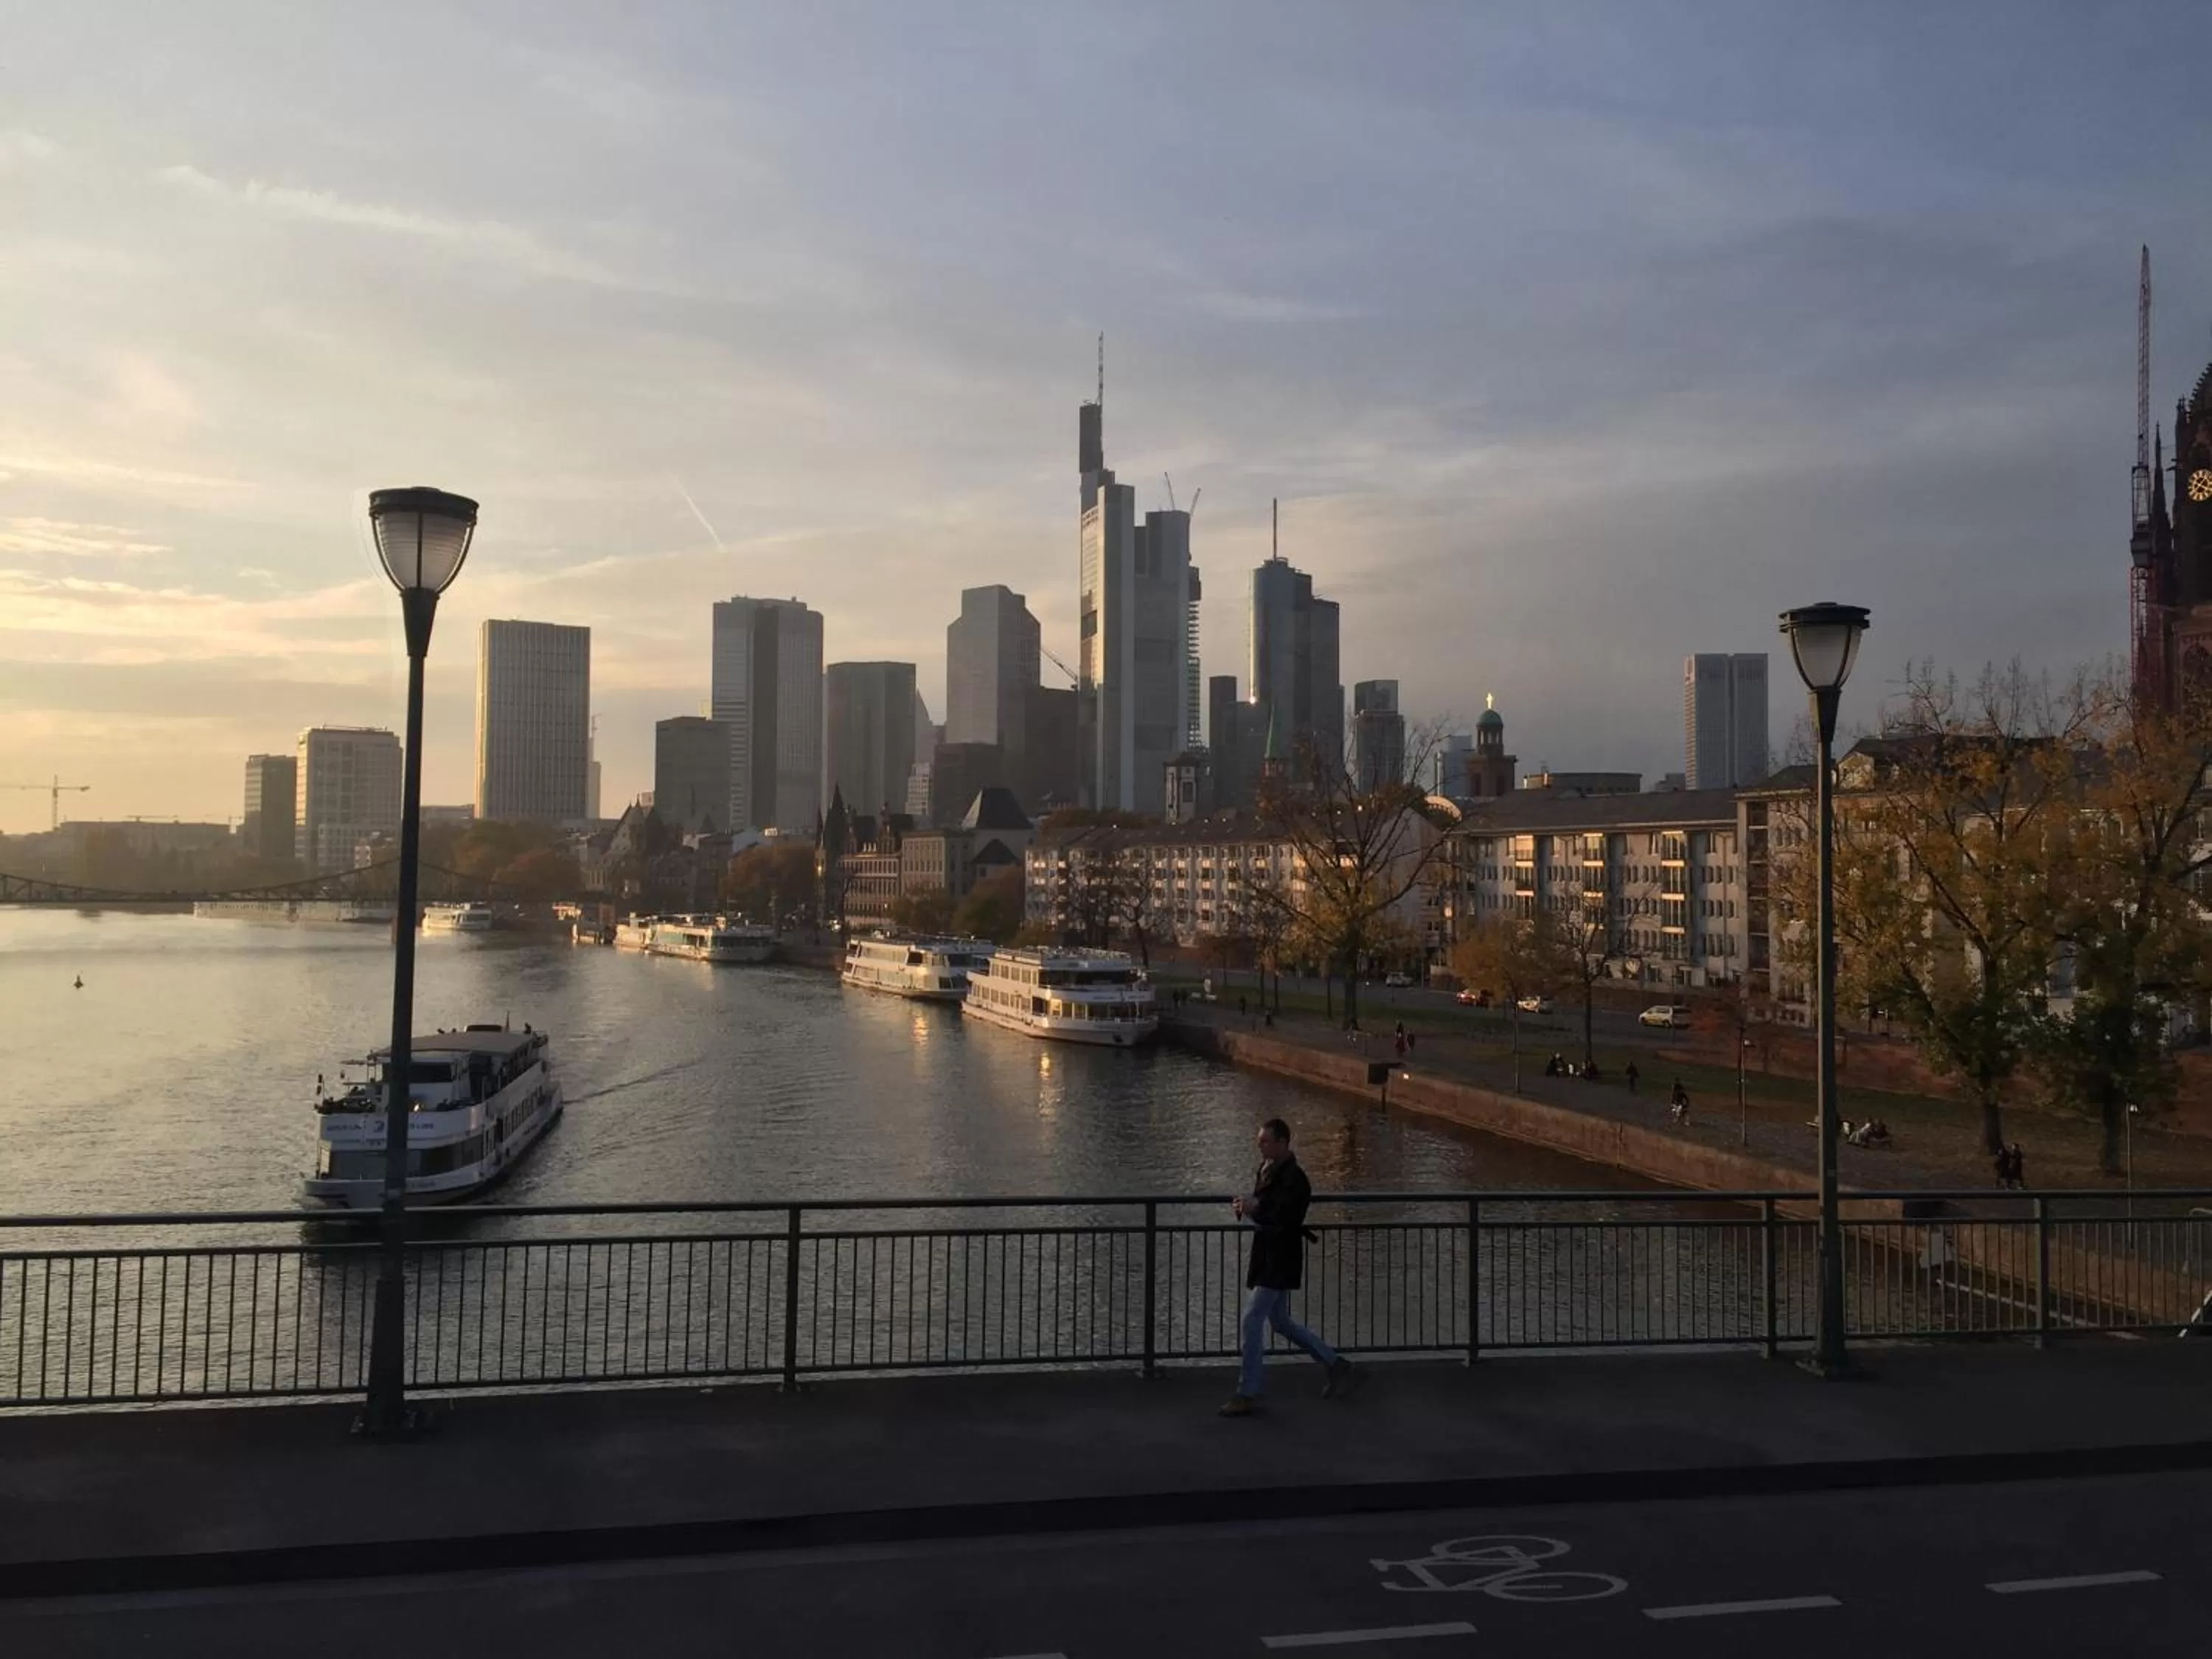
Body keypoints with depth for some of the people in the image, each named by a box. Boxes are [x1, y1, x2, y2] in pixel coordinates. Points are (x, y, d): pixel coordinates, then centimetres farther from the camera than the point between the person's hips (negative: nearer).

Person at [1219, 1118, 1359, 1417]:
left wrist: (1253, 1210, -19)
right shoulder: (1268, 1170, 10)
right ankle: (1338, 1368, 26)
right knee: (1280, 1320, 16)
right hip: (1266, 1258, 10)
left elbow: (1285, 1220, -26)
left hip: (1279, 1263, -10)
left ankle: (1248, 1394, 1)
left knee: (1252, 1321, -8)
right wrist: (1247, 1208, 1)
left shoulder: (1294, 1179, -18)